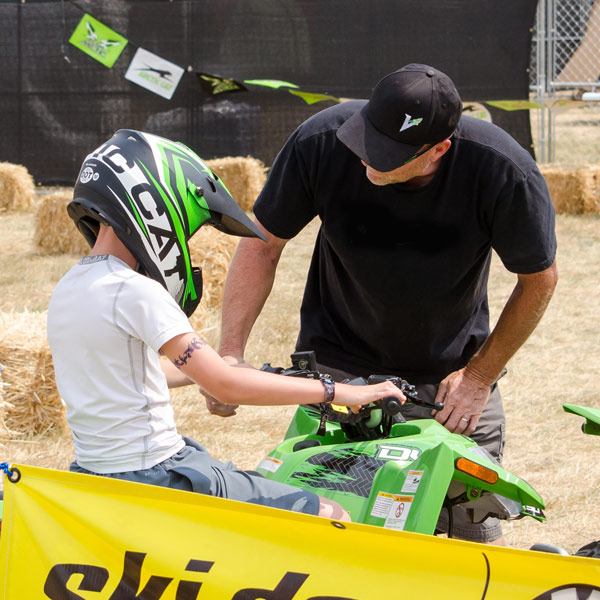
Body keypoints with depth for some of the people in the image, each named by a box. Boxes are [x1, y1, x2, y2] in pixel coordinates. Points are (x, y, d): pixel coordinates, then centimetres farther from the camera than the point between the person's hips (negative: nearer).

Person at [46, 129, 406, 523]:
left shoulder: (67, 290, 10)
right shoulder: (135, 293, -18)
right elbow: (226, 386, -20)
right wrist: (336, 392, -14)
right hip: (157, 480, -10)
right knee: (334, 519, -9)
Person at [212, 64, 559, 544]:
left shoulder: (505, 174, -24)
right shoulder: (321, 143, -21)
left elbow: (539, 279, -6)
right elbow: (262, 244, -7)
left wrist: (480, 377, -6)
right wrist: (230, 354, -15)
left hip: (451, 370, 0)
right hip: (338, 363, 0)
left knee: (479, 537, -3)